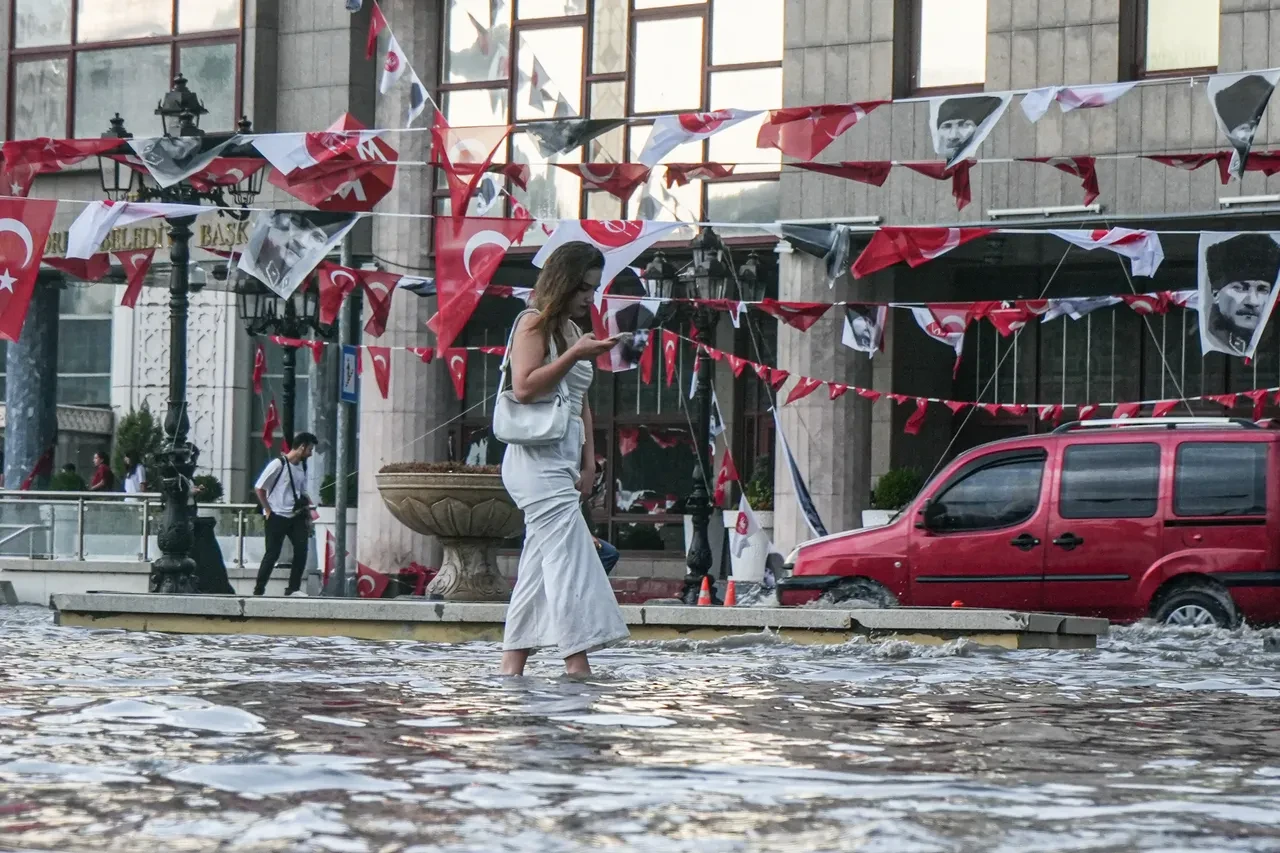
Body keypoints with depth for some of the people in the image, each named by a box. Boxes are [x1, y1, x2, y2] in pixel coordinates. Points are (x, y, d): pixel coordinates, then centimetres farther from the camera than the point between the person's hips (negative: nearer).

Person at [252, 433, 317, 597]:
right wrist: (268, 510, -9)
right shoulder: (278, 464, -12)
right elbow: (259, 488, -9)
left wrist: (309, 506, 8)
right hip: (277, 517, -6)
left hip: (295, 516, 6)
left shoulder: (302, 466, 10)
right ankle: (258, 590, 6)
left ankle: (293, 589, 5)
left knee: (301, 549, -4)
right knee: (272, 554, -4)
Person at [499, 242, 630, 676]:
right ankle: (577, 664, -22)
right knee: (569, 558, -17)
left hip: (564, 461, 9)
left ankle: (512, 665, 8)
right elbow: (524, 387, -16)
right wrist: (575, 355, -19)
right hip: (537, 458, -9)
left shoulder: (573, 331, 20)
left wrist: (588, 463, 14)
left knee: (539, 567, 6)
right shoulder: (534, 323, -5)